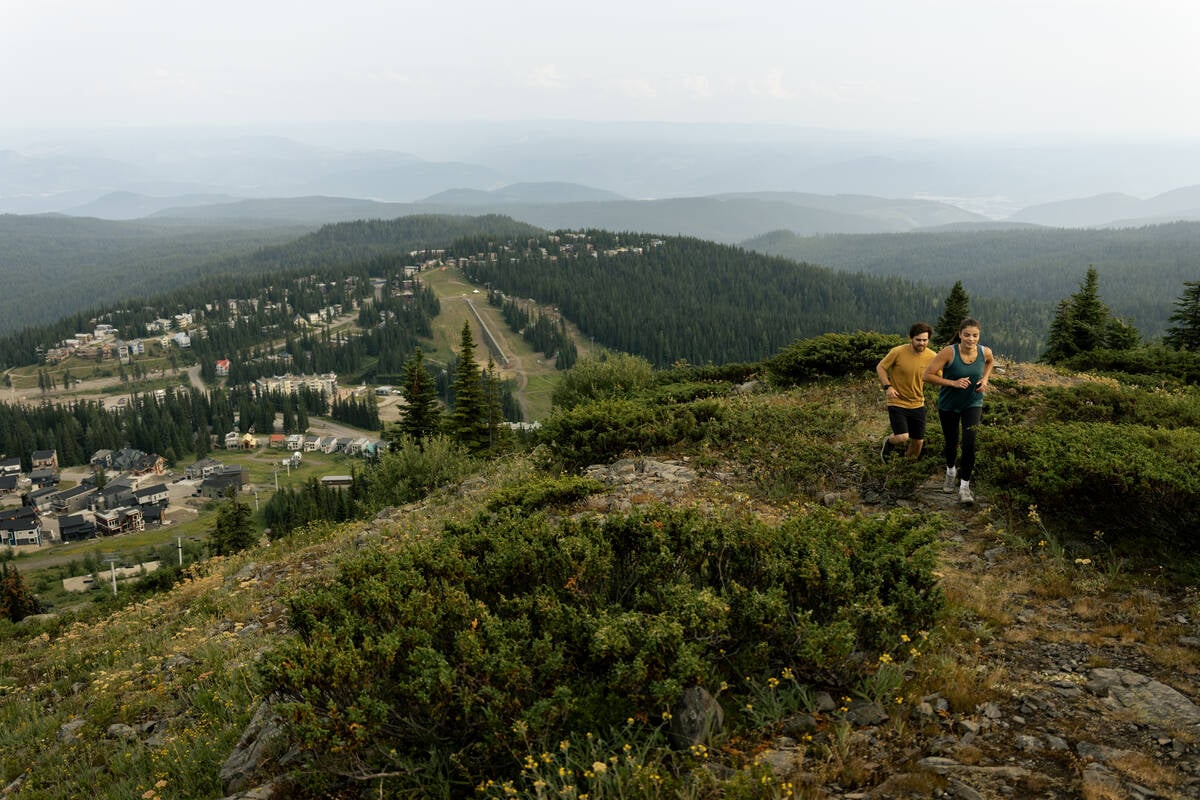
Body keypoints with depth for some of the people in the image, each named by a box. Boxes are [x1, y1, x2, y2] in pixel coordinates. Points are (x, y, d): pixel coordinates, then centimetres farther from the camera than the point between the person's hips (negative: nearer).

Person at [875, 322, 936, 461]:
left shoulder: (932, 357, -7)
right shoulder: (898, 352, -16)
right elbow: (880, 367, -4)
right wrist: (887, 386, -17)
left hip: (918, 404, 4)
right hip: (897, 402, -4)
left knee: (918, 442, 10)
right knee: (902, 438, -20)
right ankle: (889, 441, 17)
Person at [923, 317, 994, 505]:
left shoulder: (985, 352, -13)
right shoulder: (949, 352, -24)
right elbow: (928, 374, -21)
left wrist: (985, 379, -3)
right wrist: (953, 383, -28)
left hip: (973, 403, 1)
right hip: (948, 404, -1)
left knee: (969, 443, -14)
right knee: (951, 443, 15)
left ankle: (965, 487, -4)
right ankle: (950, 471, 47)